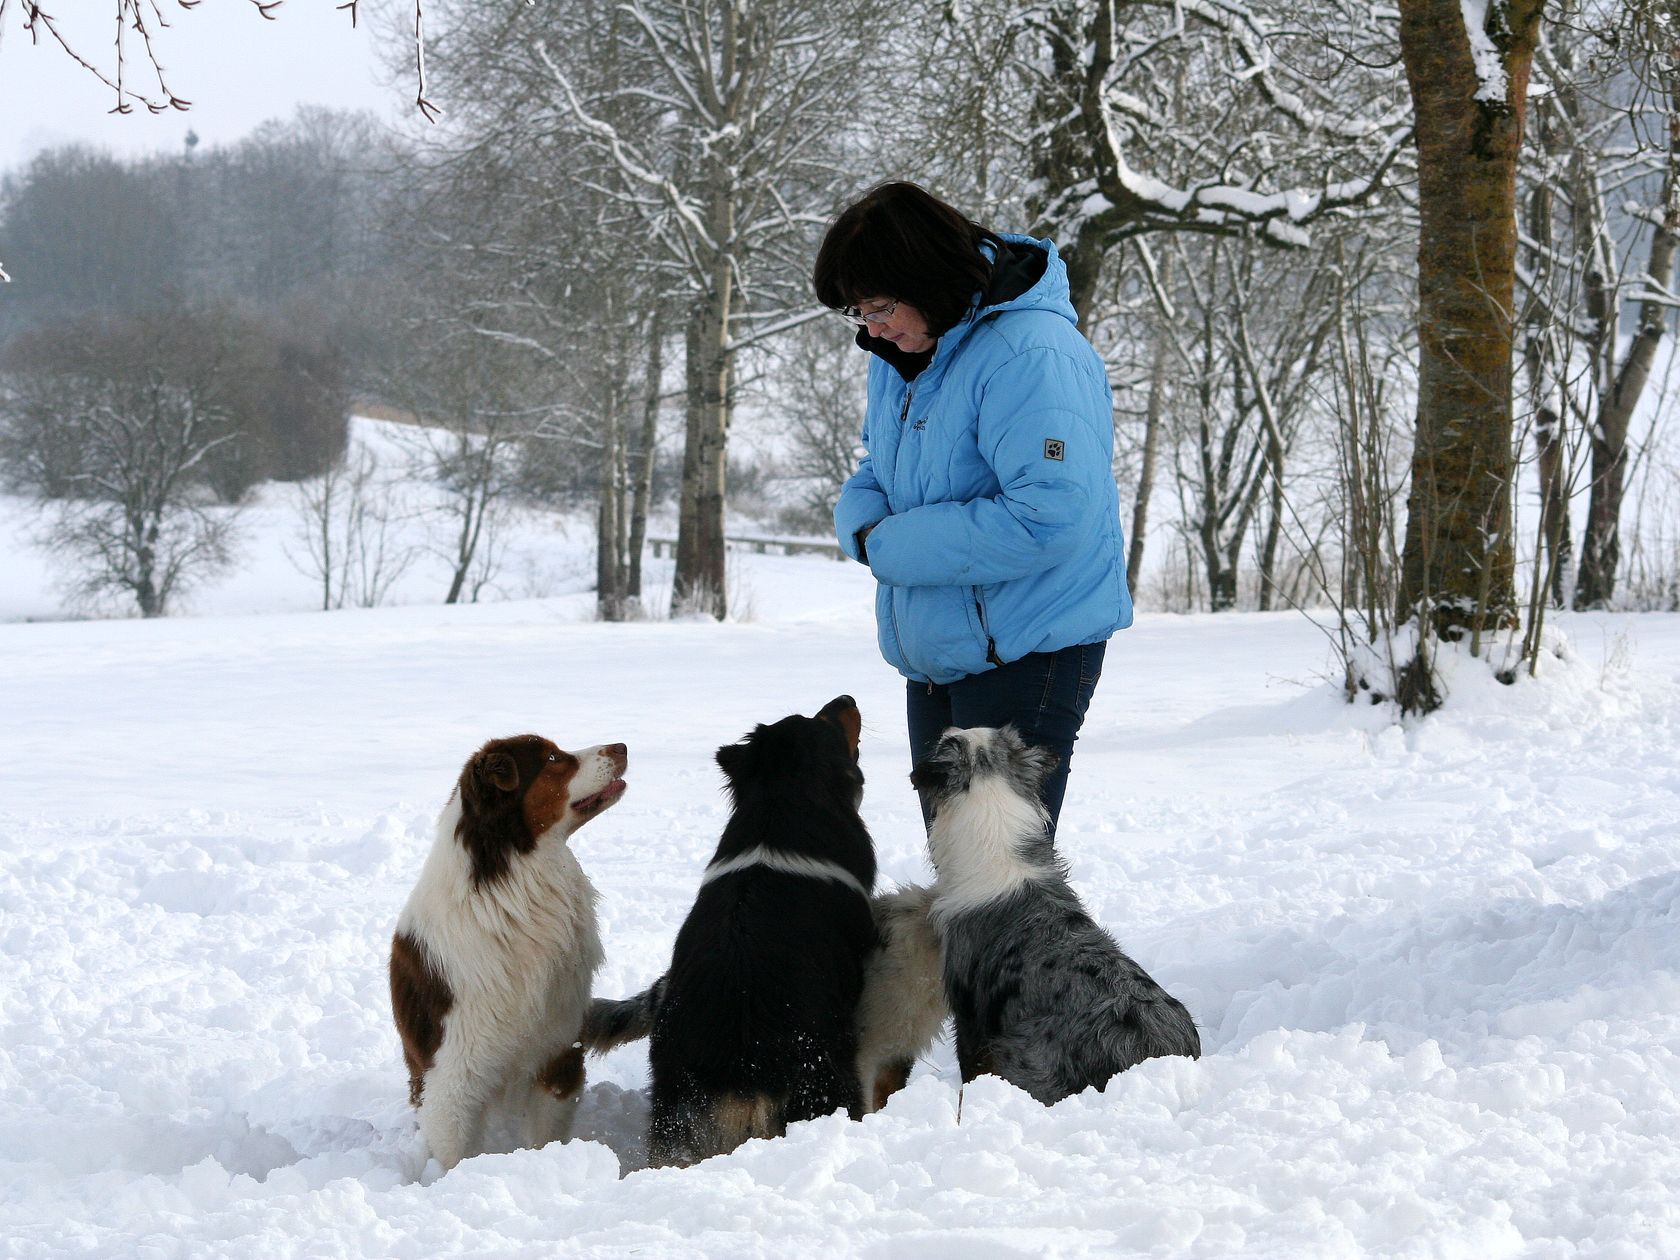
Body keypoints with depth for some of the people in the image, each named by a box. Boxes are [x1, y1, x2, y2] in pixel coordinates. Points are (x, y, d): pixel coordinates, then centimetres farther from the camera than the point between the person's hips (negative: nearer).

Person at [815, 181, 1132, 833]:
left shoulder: (1031, 354, -22)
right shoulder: (899, 353, 7)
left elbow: (1051, 516, -30)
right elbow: (874, 473, 19)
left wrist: (899, 547, -22)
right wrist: (867, 527, -6)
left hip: (1026, 654, -9)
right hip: (932, 652, 9)